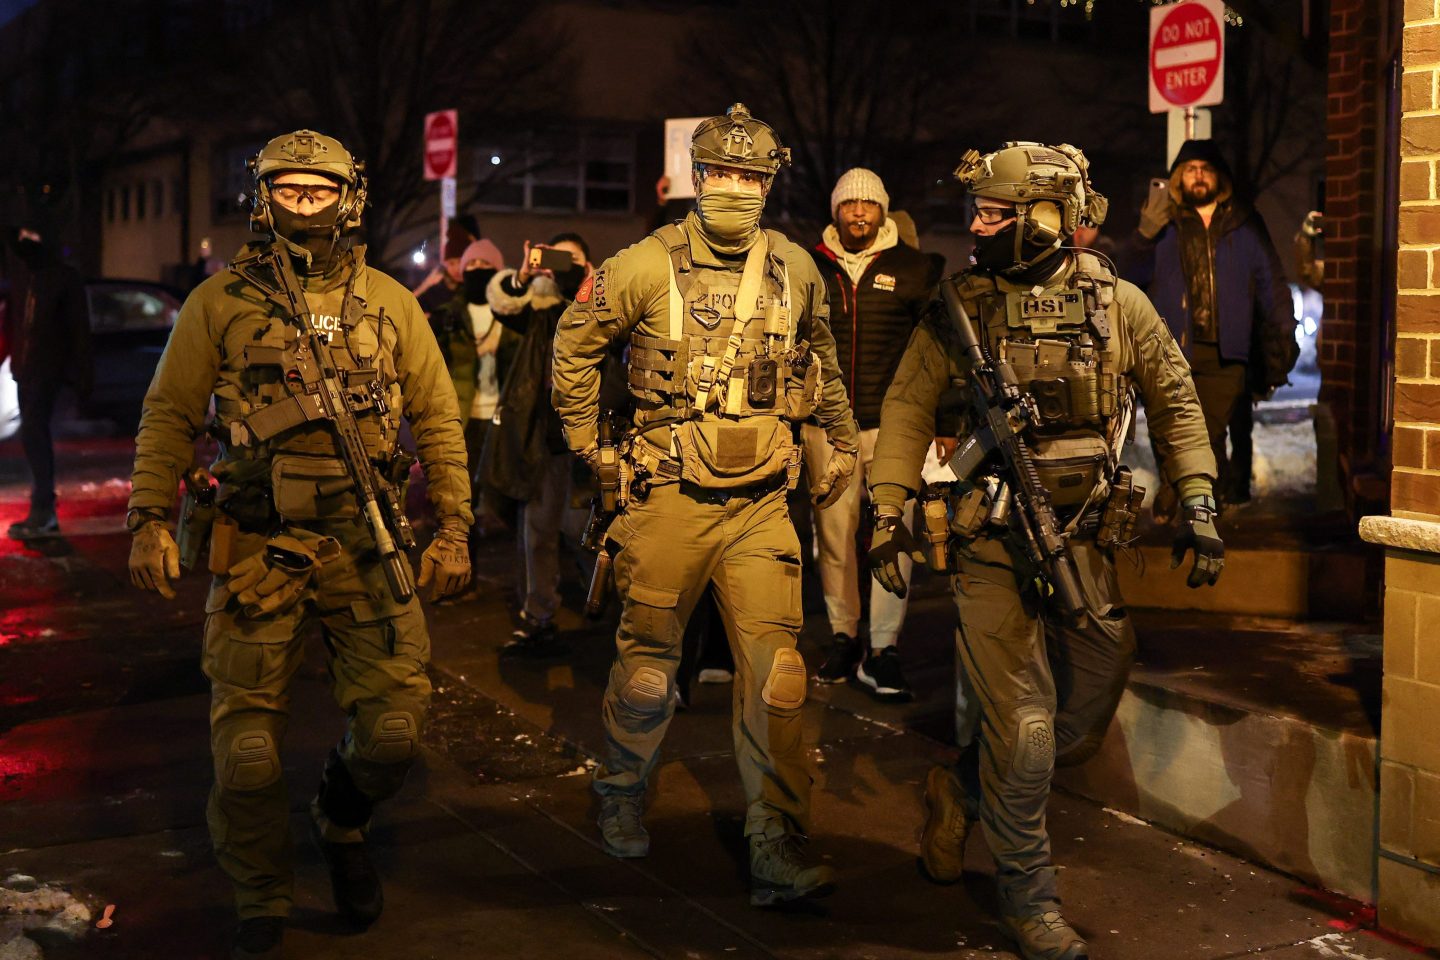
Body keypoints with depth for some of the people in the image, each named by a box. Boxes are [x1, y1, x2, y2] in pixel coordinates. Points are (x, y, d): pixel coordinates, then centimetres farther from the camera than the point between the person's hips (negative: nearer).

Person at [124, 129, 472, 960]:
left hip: (366, 544, 1)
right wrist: (150, 521, -2)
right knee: (248, 740, 0)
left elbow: (438, 420, 11)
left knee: (396, 725, -3)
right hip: (257, 547, -1)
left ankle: (344, 827, 30)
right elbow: (169, 417, 7)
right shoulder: (220, 303, 5)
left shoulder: (389, 304, 9)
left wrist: (454, 529, 6)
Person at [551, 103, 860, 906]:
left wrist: (845, 443, 29)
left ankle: (779, 856, -1)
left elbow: (821, 360, 23)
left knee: (774, 673, -6)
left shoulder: (795, 269, 4)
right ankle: (621, 801, 35)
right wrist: (586, 442, 9)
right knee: (649, 663, 10)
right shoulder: (648, 266, -5)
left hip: (761, 502, 2)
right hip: (670, 498, -2)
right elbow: (576, 342, 8)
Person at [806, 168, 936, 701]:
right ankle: (842, 638, 16)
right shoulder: (811, 269, 9)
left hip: (893, 422, -1)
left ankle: (883, 650, -3)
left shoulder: (912, 268, 6)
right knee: (834, 535, 4)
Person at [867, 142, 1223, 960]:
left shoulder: (1117, 303, -2)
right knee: (1020, 723, -3)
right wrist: (888, 515, -4)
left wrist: (1199, 504, 3)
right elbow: (907, 409, 1)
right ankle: (1028, 895, 14)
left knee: (1088, 712, 11)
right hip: (992, 542, -3)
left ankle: (964, 792, 36)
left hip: (1086, 539, 3)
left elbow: (1175, 401, 8)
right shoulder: (959, 308, -4)